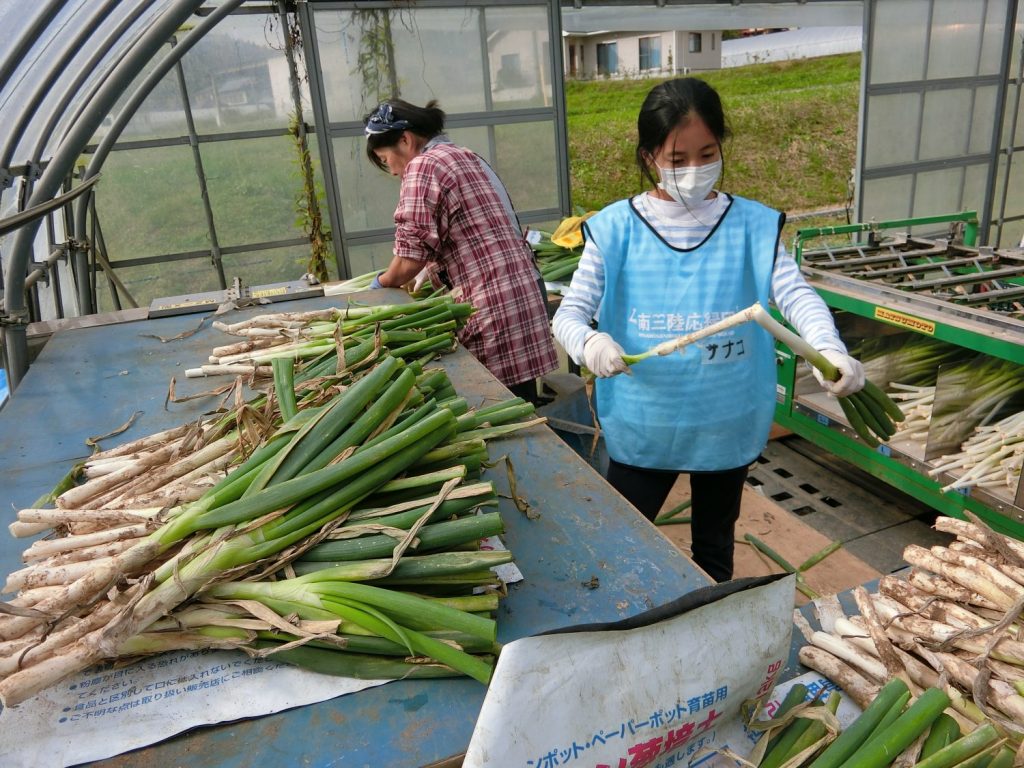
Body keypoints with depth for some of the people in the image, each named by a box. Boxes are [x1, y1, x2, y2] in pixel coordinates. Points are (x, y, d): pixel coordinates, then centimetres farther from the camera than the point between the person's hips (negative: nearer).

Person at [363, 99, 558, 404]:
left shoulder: (423, 166, -8)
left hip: (496, 307, -10)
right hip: (524, 293, 10)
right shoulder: (464, 157, 21)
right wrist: (433, 273, 22)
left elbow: (410, 259, -12)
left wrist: (383, 282, 7)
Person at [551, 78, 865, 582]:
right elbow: (568, 313, -10)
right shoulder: (617, 229, -8)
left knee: (714, 547, 23)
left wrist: (830, 349, -34)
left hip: (727, 425, 2)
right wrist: (589, 342, -33)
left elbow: (796, 295, -14)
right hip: (643, 426, -1)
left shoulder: (753, 225, -4)